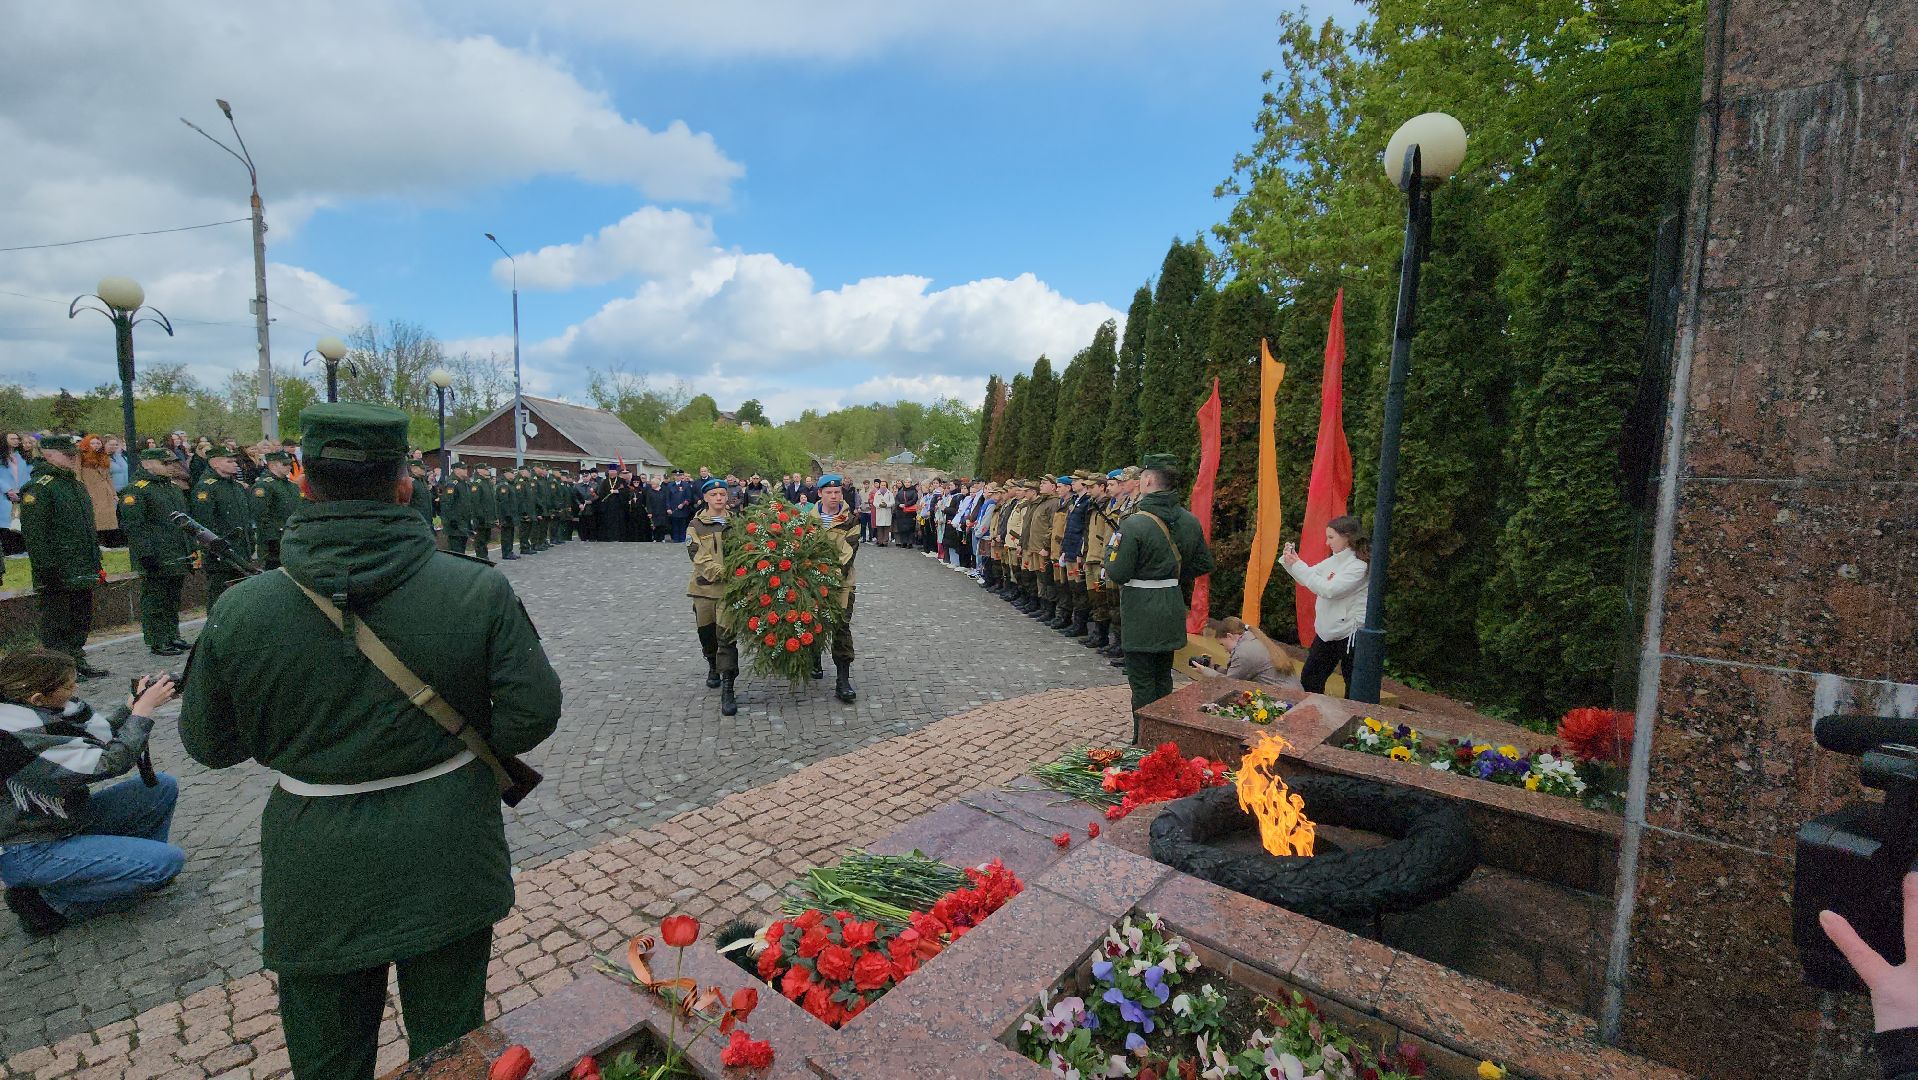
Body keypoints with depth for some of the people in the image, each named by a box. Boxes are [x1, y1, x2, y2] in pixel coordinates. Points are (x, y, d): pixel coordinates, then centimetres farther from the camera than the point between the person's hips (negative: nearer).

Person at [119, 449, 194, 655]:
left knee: (173, 599, 15)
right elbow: (133, 525, -16)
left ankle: (173, 637, 23)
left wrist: (191, 550, 19)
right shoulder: (135, 491, -9)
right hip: (156, 560, -8)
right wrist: (146, 554, -21)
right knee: (155, 601, -1)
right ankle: (157, 643, 4)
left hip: (178, 558, 8)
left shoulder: (175, 488, 17)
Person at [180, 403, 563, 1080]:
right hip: (448, 868, 0)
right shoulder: (480, 591, -18)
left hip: (316, 880, 1)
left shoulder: (238, 613, -14)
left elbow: (208, 744, 0)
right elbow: (534, 712, -15)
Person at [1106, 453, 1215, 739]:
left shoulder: (1133, 524, -21)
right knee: (1163, 677, 20)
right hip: (1173, 607, 7)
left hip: (1141, 611, -6)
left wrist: (1108, 564, 2)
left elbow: (1118, 574, -19)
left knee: (1142, 682, 5)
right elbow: (1205, 563, 9)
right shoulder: (1189, 521, 0)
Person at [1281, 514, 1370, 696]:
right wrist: (1290, 560, -3)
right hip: (1326, 631, 8)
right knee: (1309, 680, 13)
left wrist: (1298, 565, -23)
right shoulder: (1332, 561, 7)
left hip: (1349, 633, -8)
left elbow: (1329, 590, -26)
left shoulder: (1358, 565, -17)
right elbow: (1306, 578, 15)